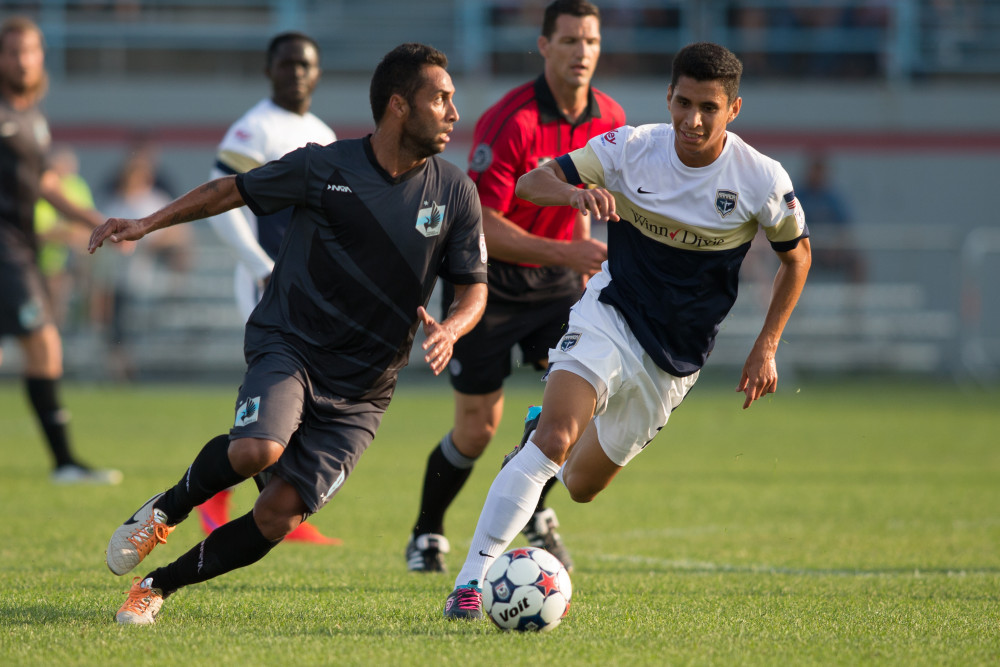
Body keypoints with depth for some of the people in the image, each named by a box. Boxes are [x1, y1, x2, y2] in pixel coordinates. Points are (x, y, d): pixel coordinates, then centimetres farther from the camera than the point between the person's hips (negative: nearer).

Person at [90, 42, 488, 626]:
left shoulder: (455, 193, 0)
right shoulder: (323, 168, -7)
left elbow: (474, 289, 6)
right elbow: (233, 190, 6)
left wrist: (449, 330, -16)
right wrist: (148, 223, 1)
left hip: (362, 388, 3)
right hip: (288, 344, -3)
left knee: (281, 513, -10)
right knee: (258, 449, -32)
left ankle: (161, 584, 9)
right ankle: (166, 510, -1)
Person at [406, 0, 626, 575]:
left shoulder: (610, 119, -3)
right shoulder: (508, 123, -24)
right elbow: (482, 228, -26)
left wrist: (585, 250, 11)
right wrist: (564, 252, -32)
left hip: (555, 279, 5)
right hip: (487, 282, -5)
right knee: (478, 429, -2)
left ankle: (535, 510, 6)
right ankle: (427, 535, 23)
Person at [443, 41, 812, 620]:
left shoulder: (763, 180, -13)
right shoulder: (632, 148, -13)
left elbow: (797, 254, 5)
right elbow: (530, 183, -12)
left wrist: (767, 348, 0)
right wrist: (576, 193, -35)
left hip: (677, 356, 2)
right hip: (611, 317, -2)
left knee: (582, 485, 12)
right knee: (554, 439, -27)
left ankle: (544, 432, 50)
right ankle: (472, 581, -23)